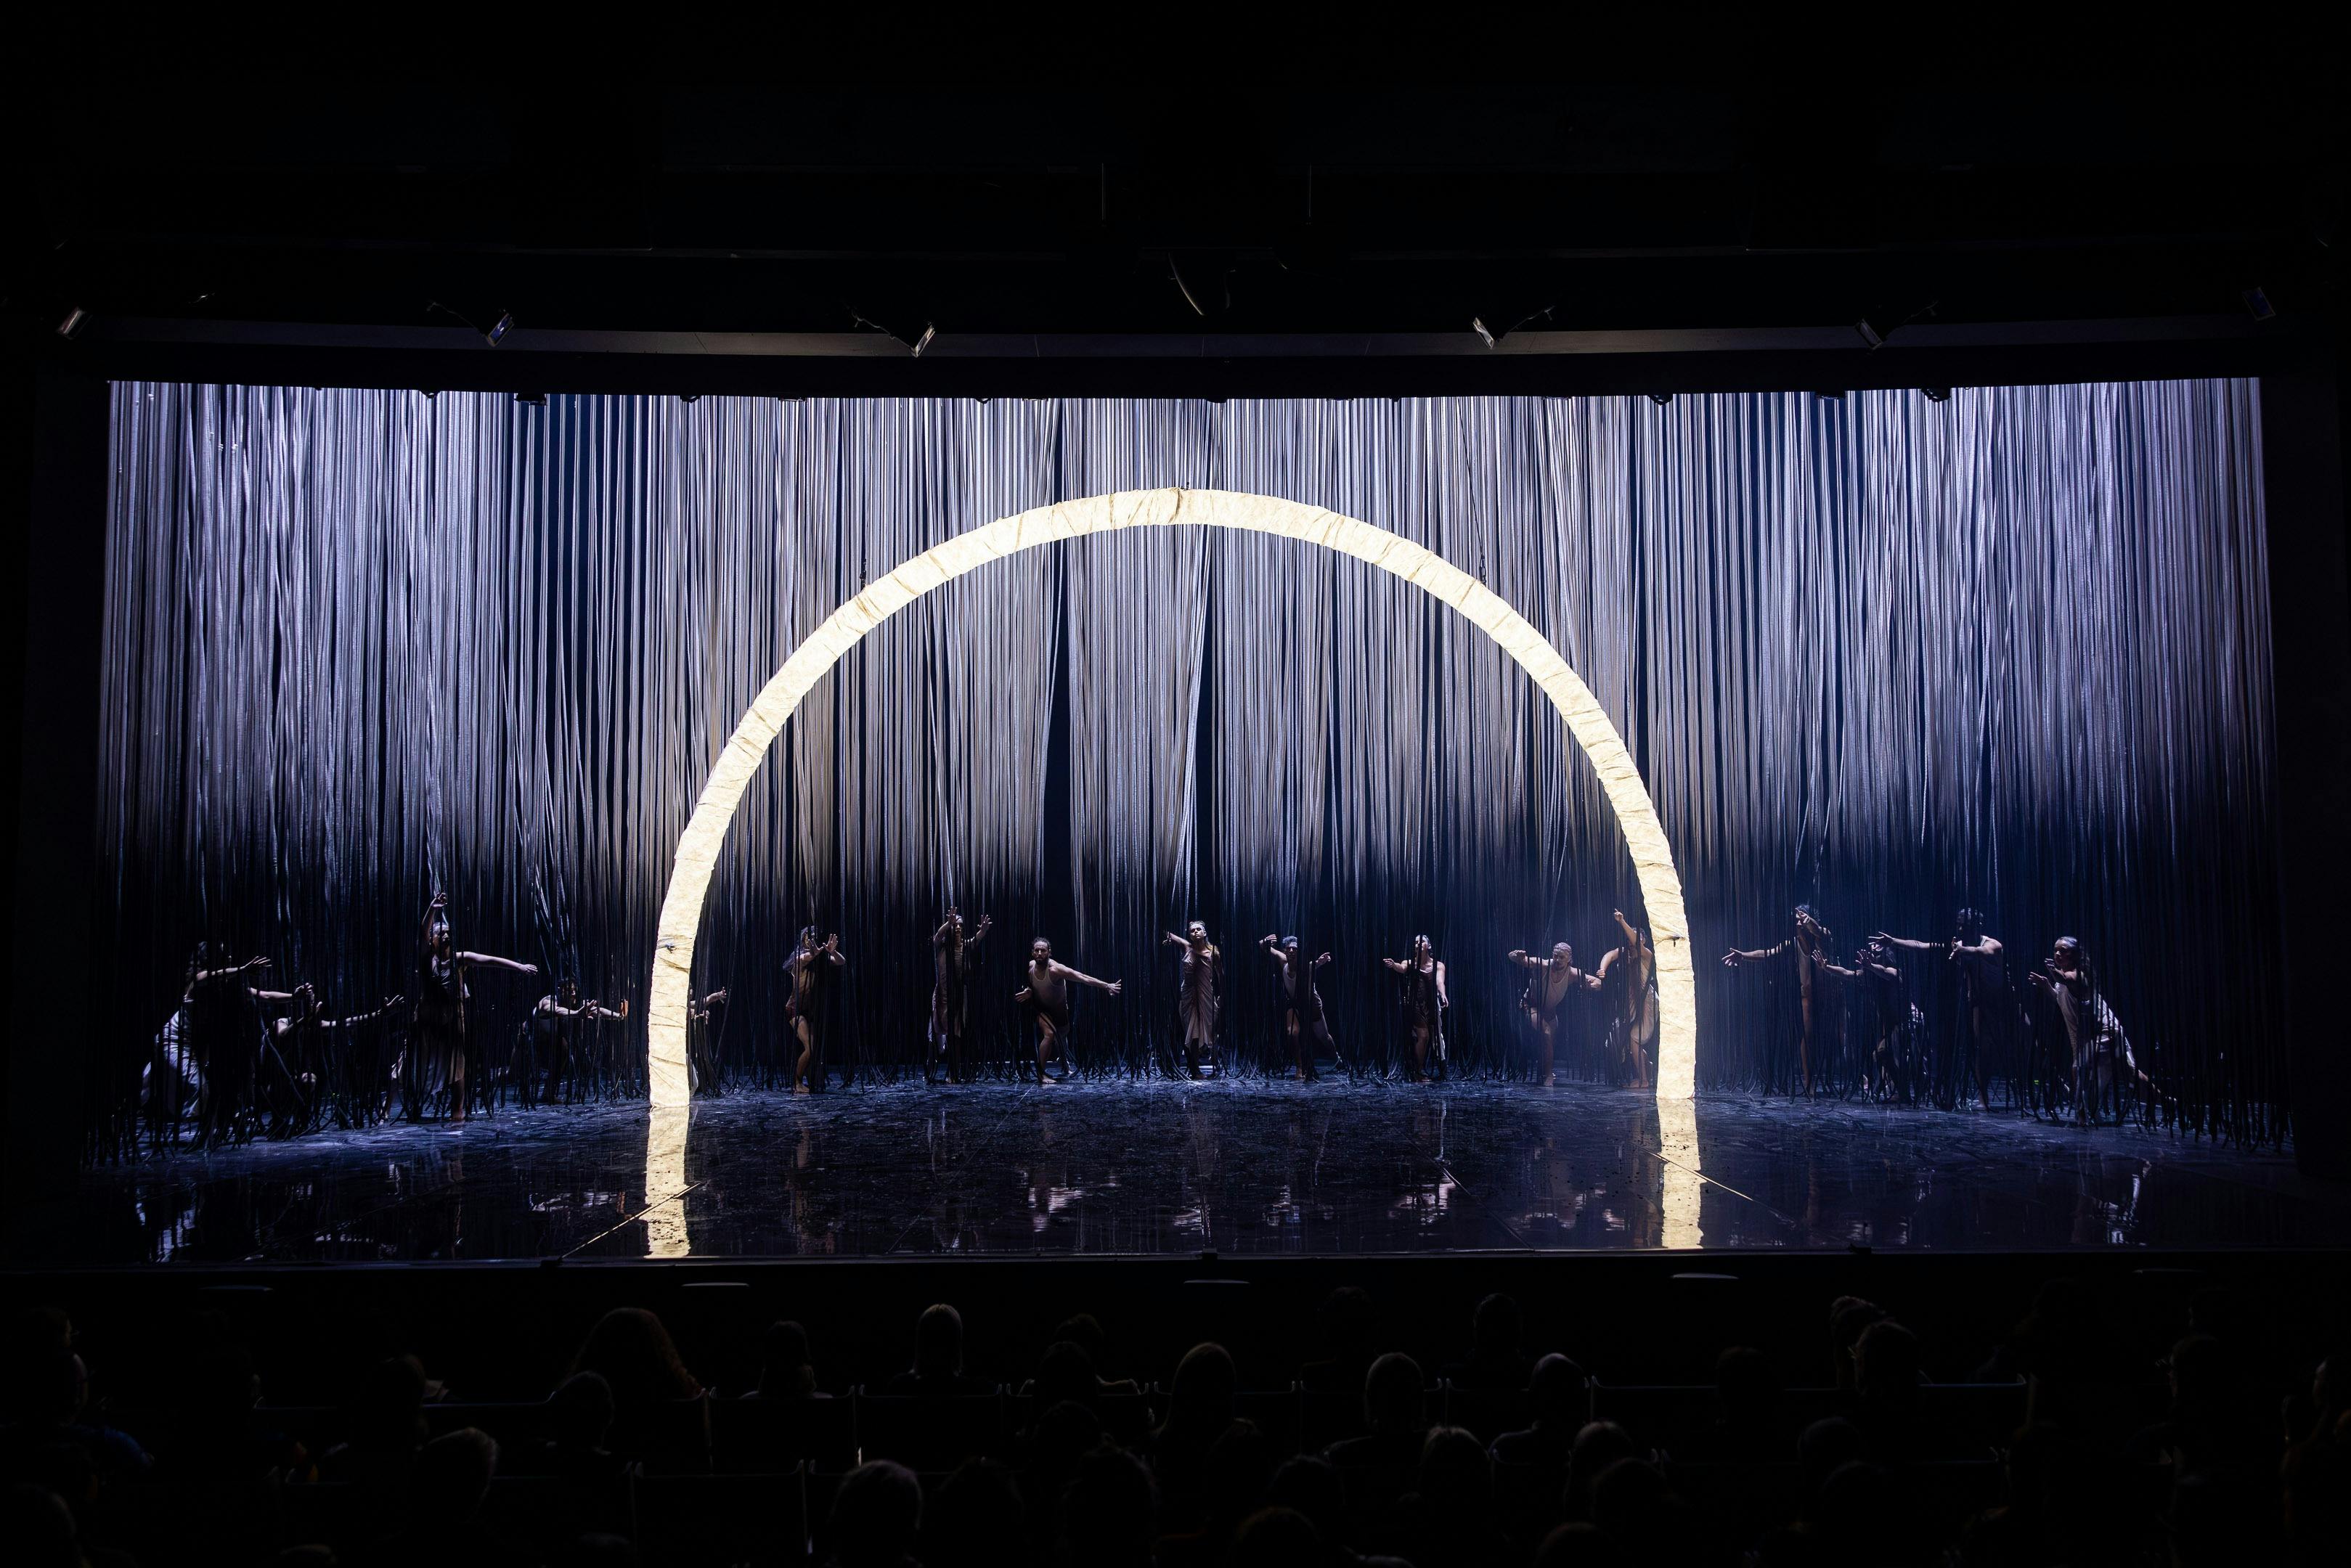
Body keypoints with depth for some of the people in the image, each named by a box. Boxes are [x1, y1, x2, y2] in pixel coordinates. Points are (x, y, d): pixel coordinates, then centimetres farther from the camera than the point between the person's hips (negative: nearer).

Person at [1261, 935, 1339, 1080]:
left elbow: (1316, 964, -58)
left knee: (1323, 1037, 16)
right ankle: (1301, 1068, -4)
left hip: (1311, 1004, -2)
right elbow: (1262, 944, -17)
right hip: (1293, 1003, 2)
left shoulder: (1306, 966, -34)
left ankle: (1336, 1057, 47)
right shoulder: (1283, 961, -22)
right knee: (1293, 1033, -21)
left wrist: (1320, 961, -81)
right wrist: (1265, 942, -41)